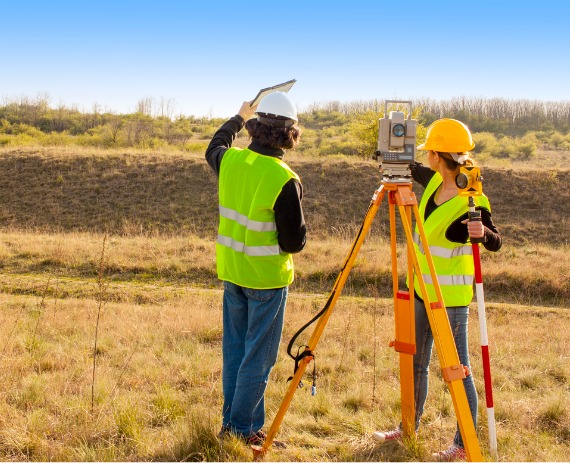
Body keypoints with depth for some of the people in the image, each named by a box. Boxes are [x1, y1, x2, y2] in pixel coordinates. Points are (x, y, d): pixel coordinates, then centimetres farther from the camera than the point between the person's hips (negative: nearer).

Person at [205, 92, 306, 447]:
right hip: (267, 277, -6)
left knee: (235, 349, 17)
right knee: (258, 357, 4)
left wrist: (239, 118, 36)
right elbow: (294, 242, -17)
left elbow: (213, 148, 23)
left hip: (232, 271, 6)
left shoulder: (230, 161, -4)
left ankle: (233, 422, 27)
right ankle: (241, 428, 10)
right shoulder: (285, 181, -21)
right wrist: (301, 225, 4)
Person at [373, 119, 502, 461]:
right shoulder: (435, 181, 2)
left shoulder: (472, 203, -20)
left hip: (450, 296, -8)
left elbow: (496, 243, -13)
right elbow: (414, 170, 22)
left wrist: (483, 232, -35)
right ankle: (409, 427, 34)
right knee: (415, 363, 18)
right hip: (423, 288, 8)